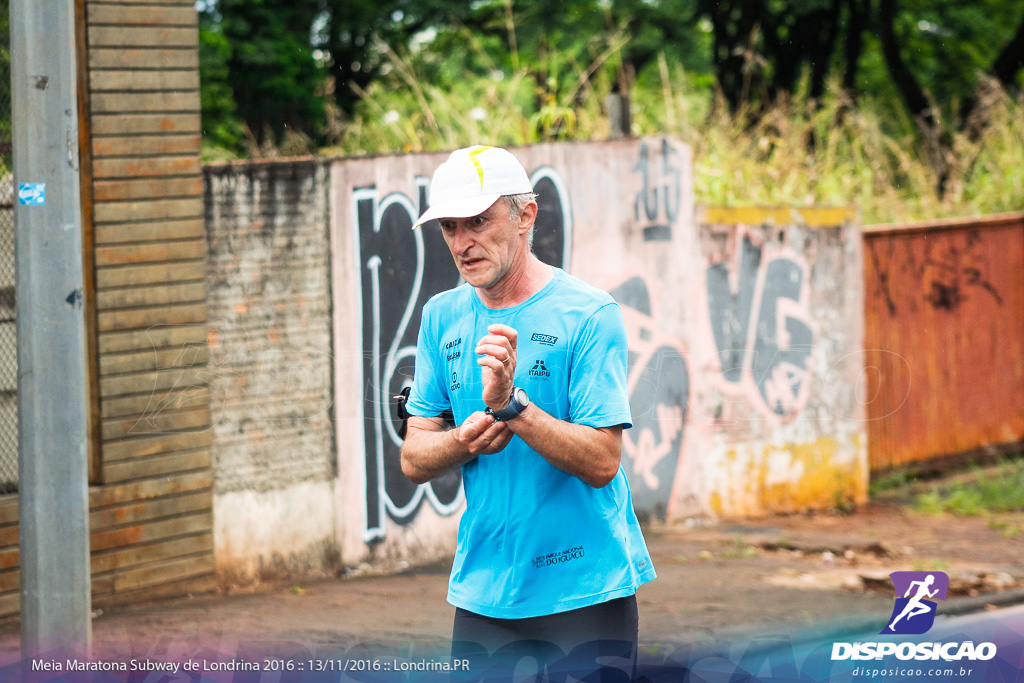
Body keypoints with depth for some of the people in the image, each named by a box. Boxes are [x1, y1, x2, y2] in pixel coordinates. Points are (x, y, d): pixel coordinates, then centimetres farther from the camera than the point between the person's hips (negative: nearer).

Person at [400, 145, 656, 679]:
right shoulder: (442, 317, 7)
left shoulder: (589, 314, -10)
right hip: (482, 590, 4)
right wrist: (464, 441, -15)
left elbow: (601, 463, -16)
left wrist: (510, 403, -27)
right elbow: (413, 460, 6)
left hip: (586, 593, -4)